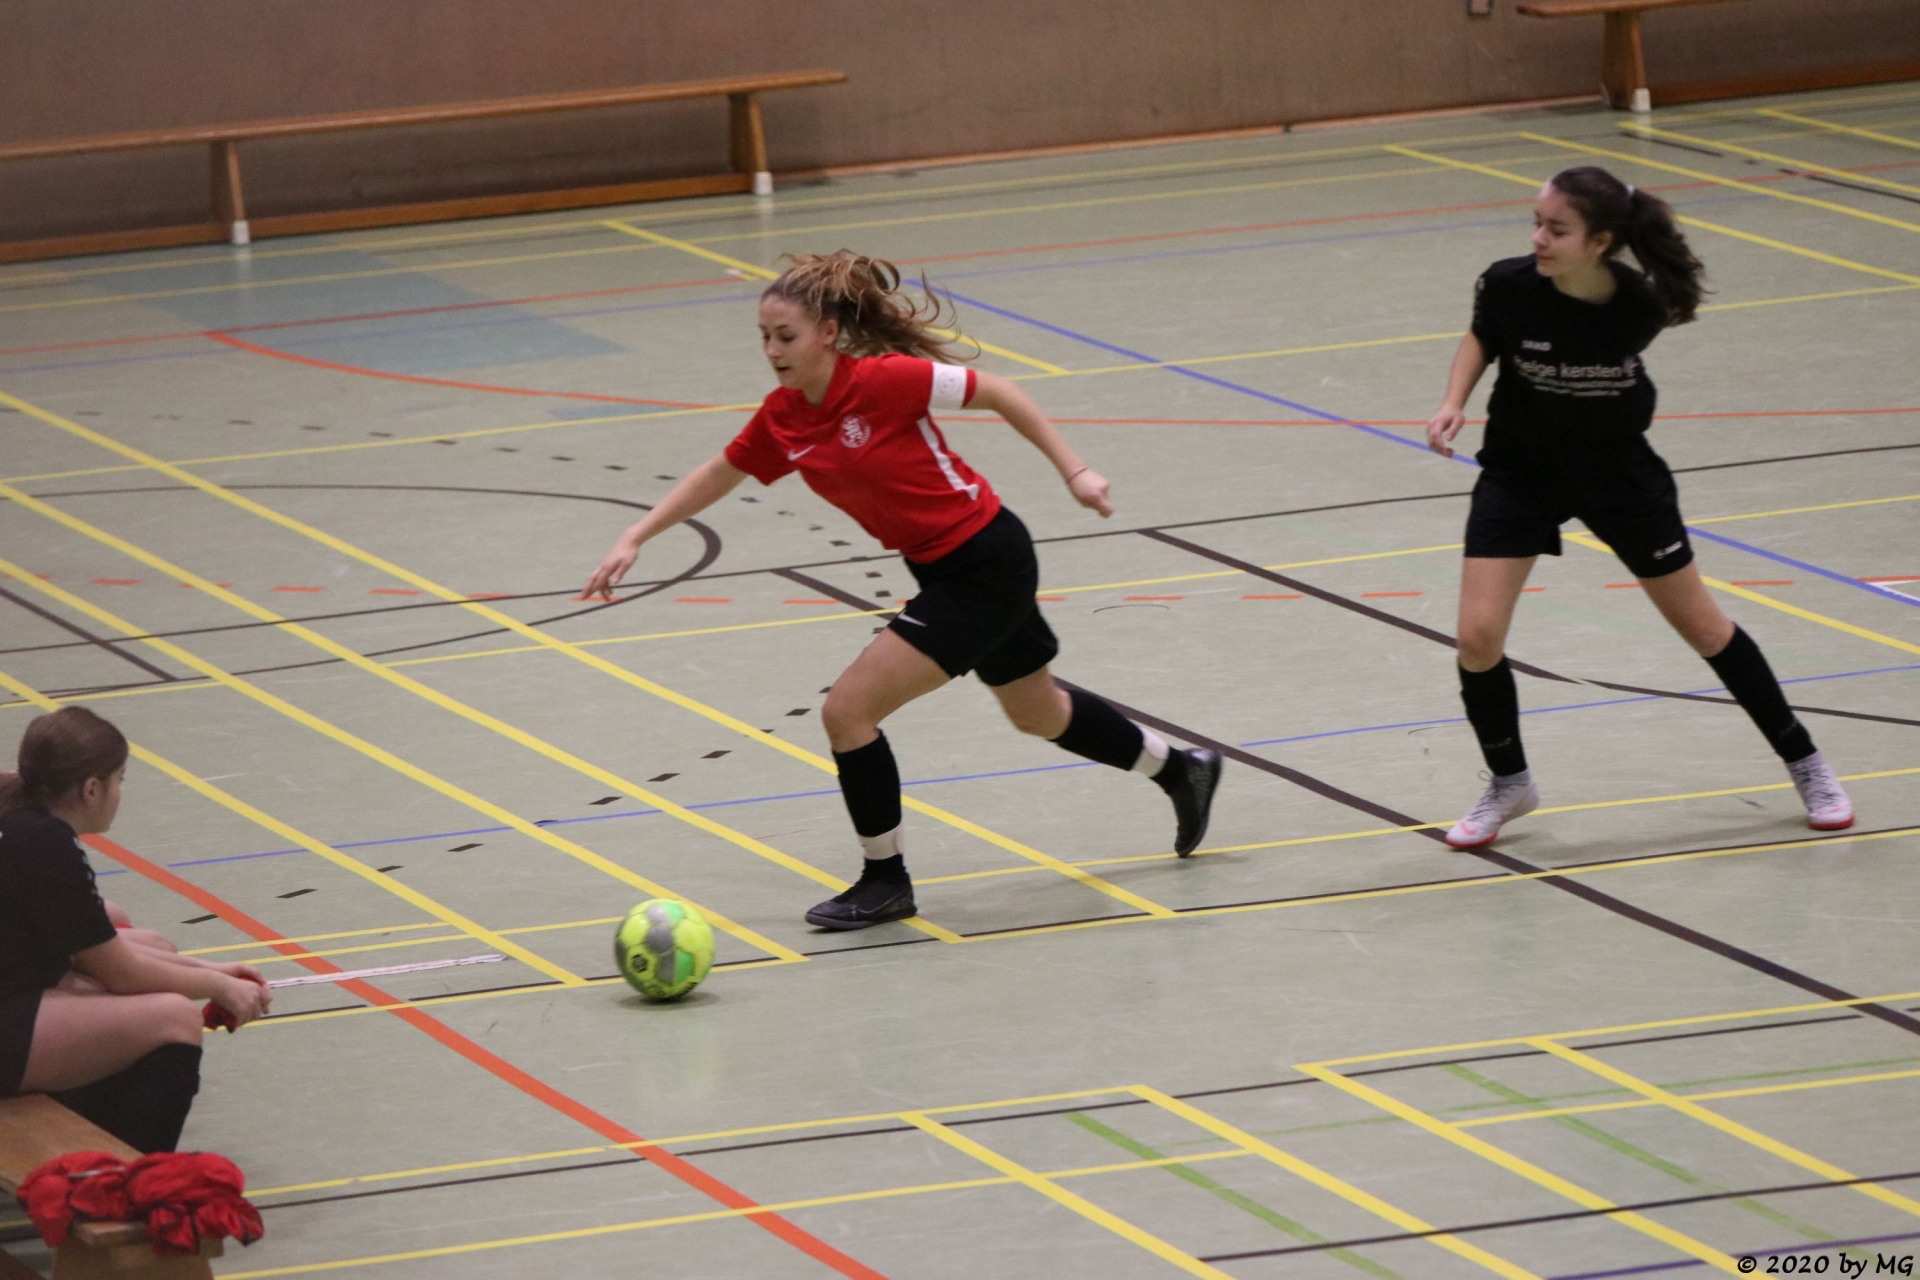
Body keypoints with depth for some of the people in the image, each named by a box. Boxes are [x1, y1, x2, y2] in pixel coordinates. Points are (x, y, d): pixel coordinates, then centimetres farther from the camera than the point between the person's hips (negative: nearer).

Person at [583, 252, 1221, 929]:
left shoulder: (883, 380, -25)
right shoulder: (783, 419, -3)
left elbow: (997, 393, -16)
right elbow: (718, 474, 12)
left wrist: (1073, 470, -14)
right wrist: (634, 539, 7)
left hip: (987, 562, -8)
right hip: (944, 568, 8)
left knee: (848, 710, -12)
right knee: (1038, 714, 28)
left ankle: (885, 880, 6)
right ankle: (1180, 768, 51)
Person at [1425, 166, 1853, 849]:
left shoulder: (1642, 304, -26)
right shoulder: (1510, 286, -26)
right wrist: (1455, 402, -15)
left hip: (1616, 470, 0)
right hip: (1519, 468, 0)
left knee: (1701, 625, 10)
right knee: (1478, 637, -12)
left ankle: (1804, 761, 29)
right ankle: (1509, 783, 15)